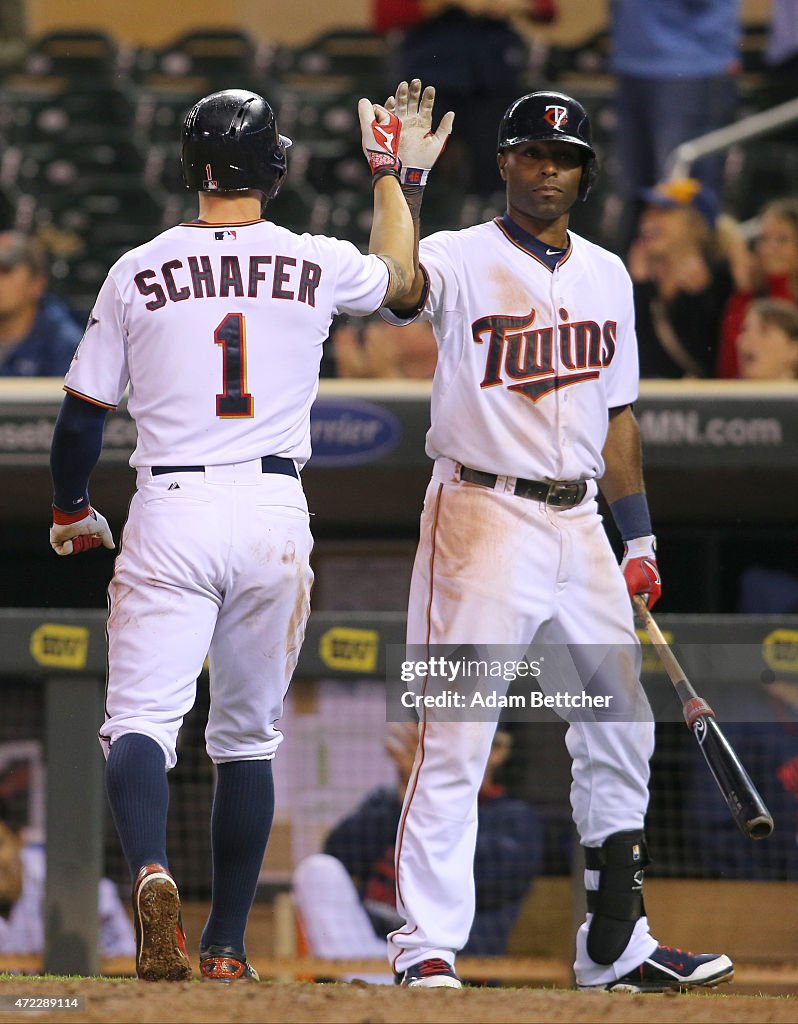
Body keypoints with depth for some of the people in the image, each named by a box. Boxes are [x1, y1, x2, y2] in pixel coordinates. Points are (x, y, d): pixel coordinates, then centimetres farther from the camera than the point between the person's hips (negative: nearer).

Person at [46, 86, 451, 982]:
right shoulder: (318, 267, 3)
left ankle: (150, 869, -35)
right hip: (276, 516, 2)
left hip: (170, 515, -2)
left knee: (141, 717, -5)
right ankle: (226, 945, 15)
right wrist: (388, 173, 38)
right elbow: (401, 273, 26)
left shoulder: (138, 272, 0)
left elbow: (81, 414, 5)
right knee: (247, 734, 13)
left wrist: (70, 512, 22)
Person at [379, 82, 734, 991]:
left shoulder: (606, 275, 13)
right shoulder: (462, 260, -5)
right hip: (483, 517, -6)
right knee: (455, 740, -9)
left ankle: (616, 946, 19)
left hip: (579, 523, 6)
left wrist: (638, 539, 15)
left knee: (621, 734, 10)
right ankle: (426, 948, -6)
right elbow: (398, 285, -29)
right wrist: (403, 180, -40)